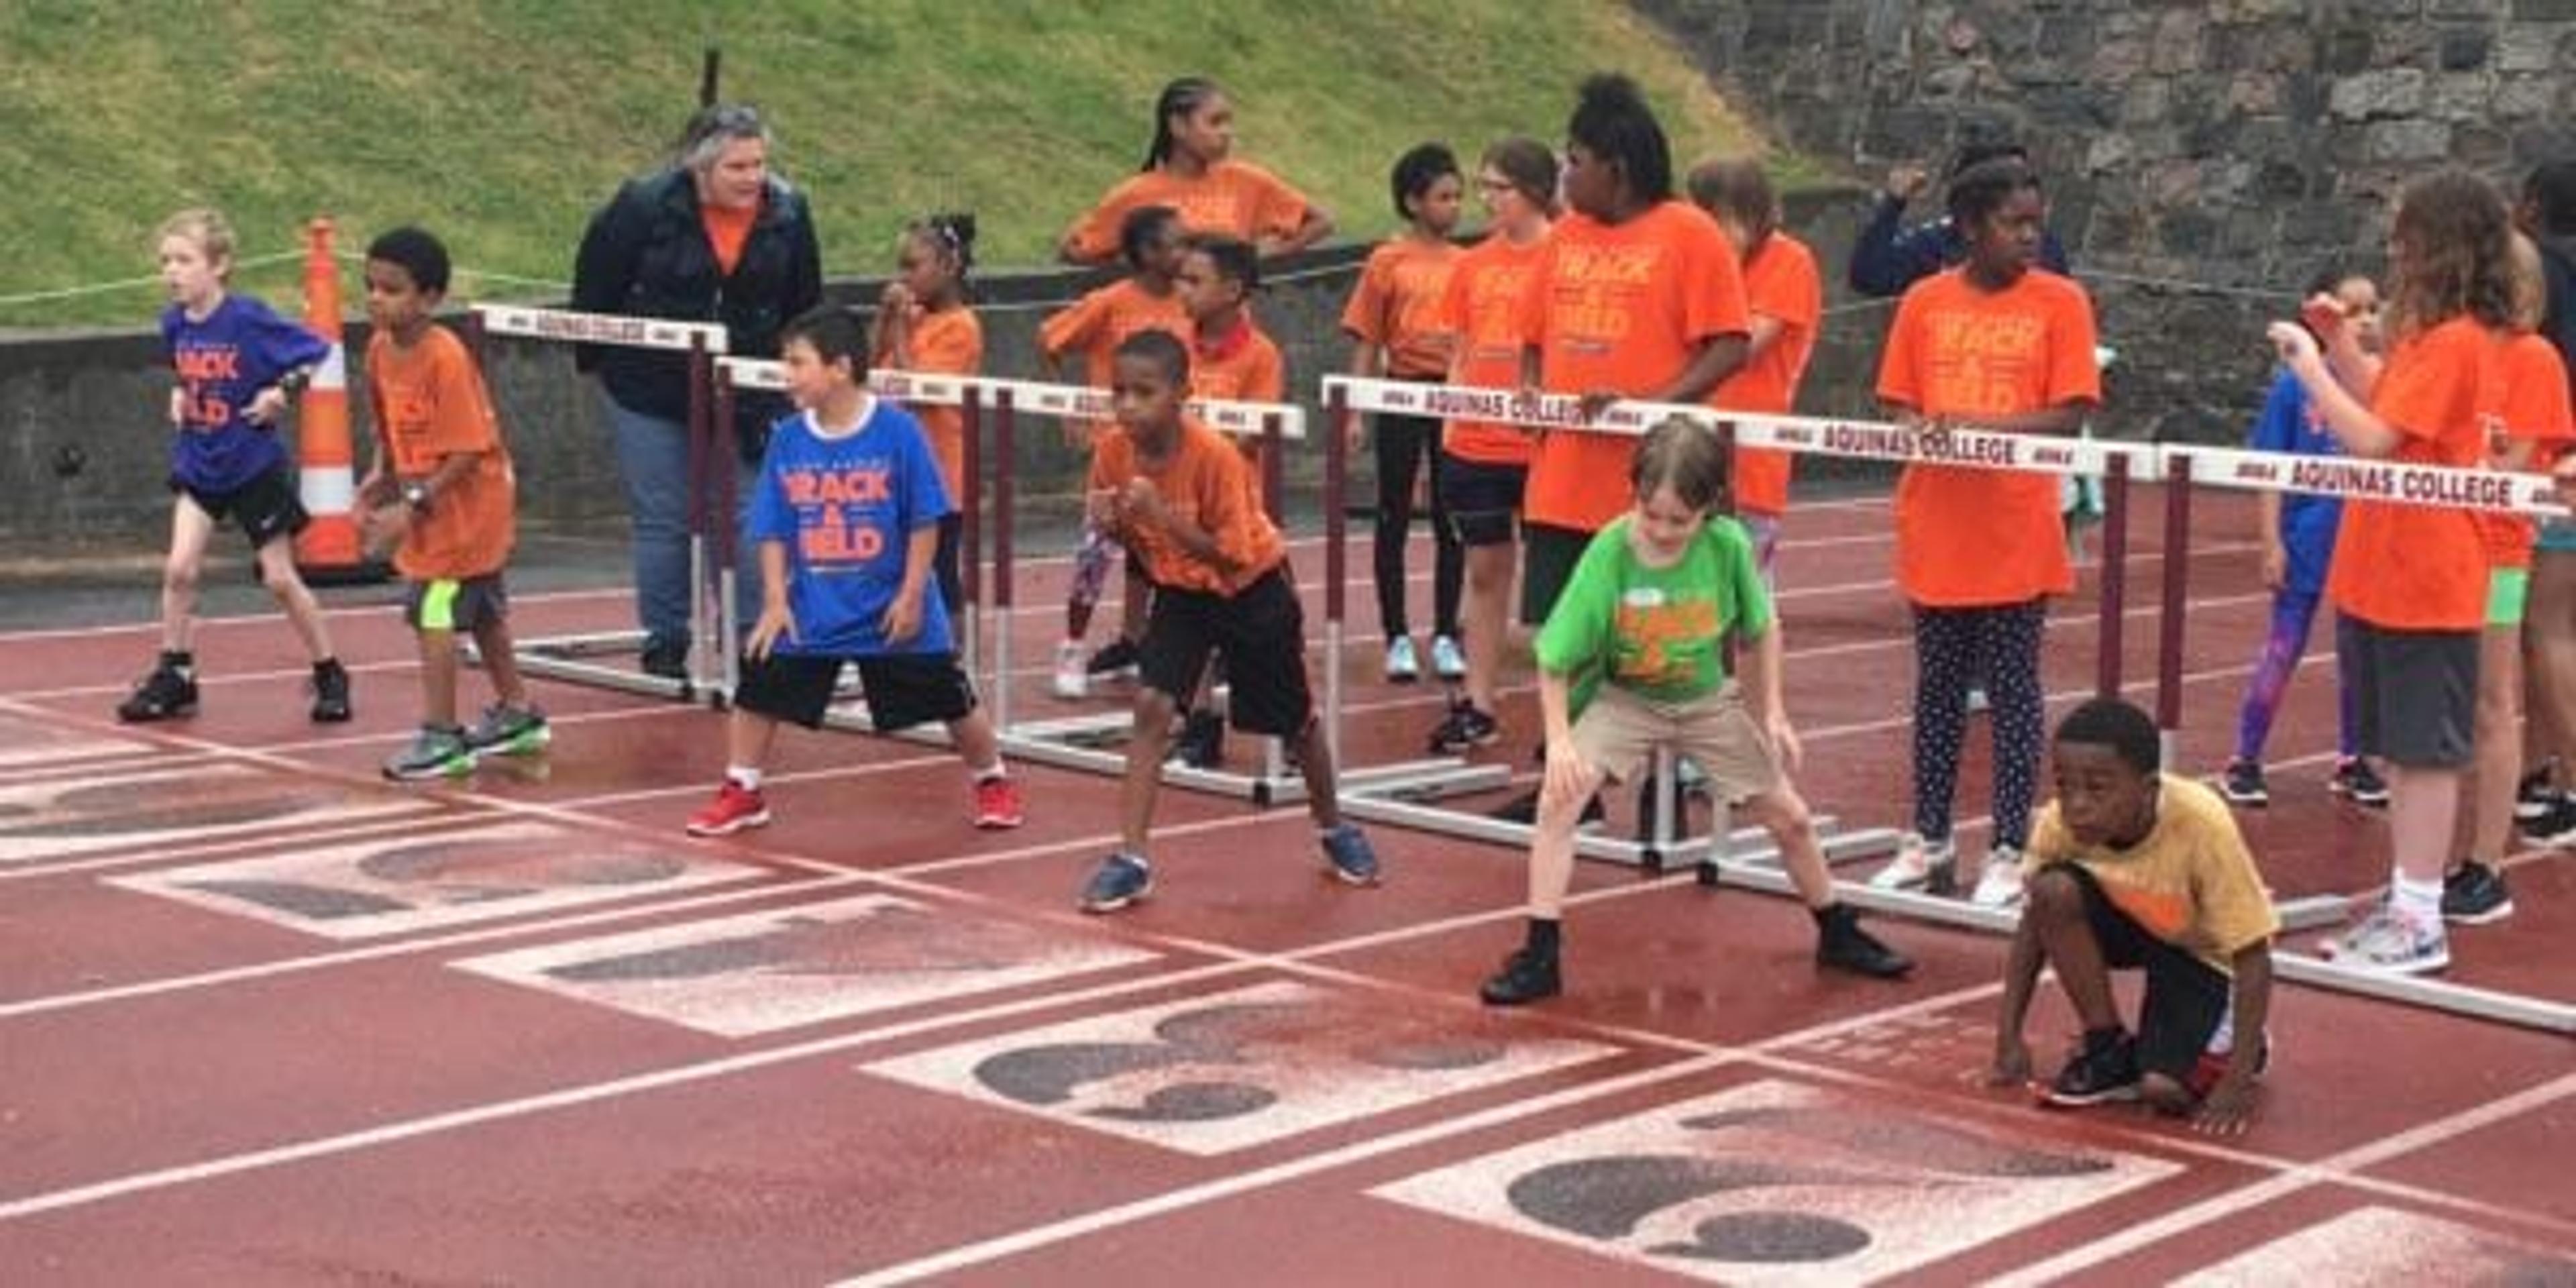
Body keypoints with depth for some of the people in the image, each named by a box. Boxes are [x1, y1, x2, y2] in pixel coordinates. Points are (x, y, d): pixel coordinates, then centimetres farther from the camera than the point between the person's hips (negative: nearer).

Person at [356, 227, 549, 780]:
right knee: (480, 611, 20)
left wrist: (414, 504, -26)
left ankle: (441, 736, -4)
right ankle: (516, 713, 34)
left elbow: (467, 451, -25)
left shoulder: (445, 358, -24)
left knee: (433, 614, -11)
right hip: (432, 508, 9)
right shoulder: (381, 348, -1)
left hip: (465, 505, -9)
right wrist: (383, 475, -1)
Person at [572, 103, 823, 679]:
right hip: (651, 394, -2)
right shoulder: (645, 206, -15)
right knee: (663, 522, 5)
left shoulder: (788, 214, -7)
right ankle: (664, 644, 16)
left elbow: (805, 305, 7)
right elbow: (596, 283, -3)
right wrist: (594, 357, 4)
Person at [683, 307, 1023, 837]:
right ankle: (742, 793, 19)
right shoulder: (787, 440, -3)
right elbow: (772, 530, 2)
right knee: (757, 691, 2)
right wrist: (775, 600, -5)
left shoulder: (897, 430, -14)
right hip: (810, 609, 3)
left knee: (951, 700, 6)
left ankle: (994, 782, 27)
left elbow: (925, 520, -9)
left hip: (892, 609, -3)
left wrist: (911, 594, -11)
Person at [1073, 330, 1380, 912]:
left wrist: (1163, 516, -39)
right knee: (1152, 705, -17)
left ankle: (1334, 830, 38)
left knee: (1295, 719, 13)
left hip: (1252, 590, -3)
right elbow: (1130, 541, -1)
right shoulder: (1113, 453, -16)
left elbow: (1231, 557, -29)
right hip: (1181, 590, 3)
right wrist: (1112, 524, -24)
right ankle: (1131, 859, -13)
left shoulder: (1215, 456, -30)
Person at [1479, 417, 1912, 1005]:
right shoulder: (1608, 554, -26)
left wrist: (1772, 713, -6)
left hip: (1708, 699, 2)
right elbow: (1555, 660, -20)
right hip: (1622, 698, -2)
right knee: (1560, 797, -24)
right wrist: (1560, 738, -30)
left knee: (1789, 817, 8)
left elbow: (1761, 629, -2)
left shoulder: (1729, 545, -22)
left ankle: (1839, 934, 35)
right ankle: (1540, 957, -15)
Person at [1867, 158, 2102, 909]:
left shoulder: (2060, 302, -3)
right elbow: (1895, 403, 7)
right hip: (1937, 529, 3)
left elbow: (2071, 414, -9)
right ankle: (1929, 838, 23)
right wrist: (1920, 427, -16)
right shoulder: (1925, 302, 4)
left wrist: (1982, 425, -21)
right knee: (1938, 686, 12)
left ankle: (2009, 851, 11)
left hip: (2015, 534, -3)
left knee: (2012, 690, 3)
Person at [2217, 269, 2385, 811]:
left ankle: (2351, 760, 28)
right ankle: (2244, 761, 14)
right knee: (2282, 651, 4)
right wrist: (2272, 543, -8)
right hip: (2307, 543, -3)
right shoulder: (2295, 386, -9)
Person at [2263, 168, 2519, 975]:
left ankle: (2420, 923, 4)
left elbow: (2374, 439, -22)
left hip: (2422, 582, -10)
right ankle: (2406, 906, 23)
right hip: (2385, 574, 10)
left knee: (2423, 750, -2)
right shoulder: (2433, 335, 11)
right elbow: (2384, 402, 19)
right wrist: (2338, 342, 10)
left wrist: (2309, 366, -14)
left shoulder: (2451, 342, -18)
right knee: (2398, 748, 14)